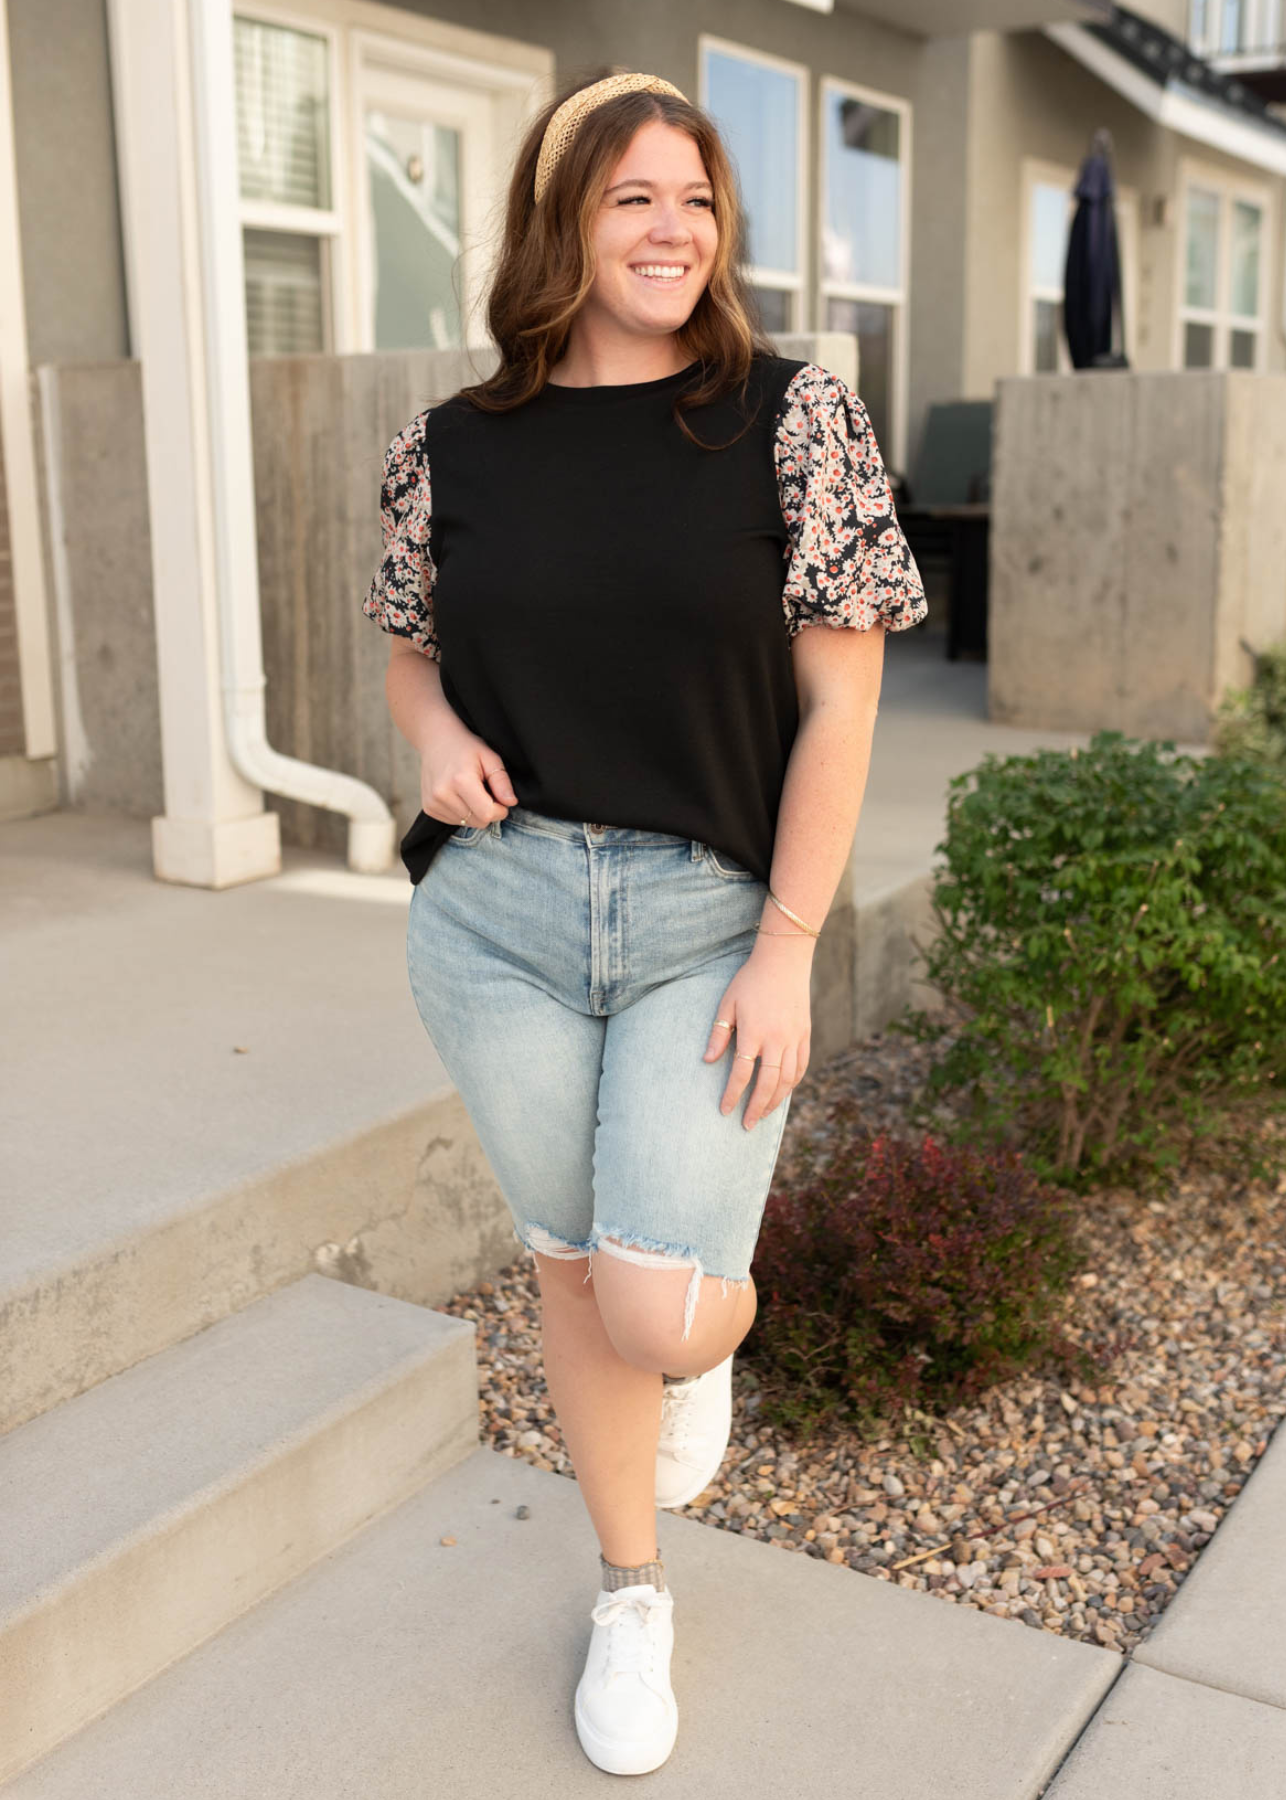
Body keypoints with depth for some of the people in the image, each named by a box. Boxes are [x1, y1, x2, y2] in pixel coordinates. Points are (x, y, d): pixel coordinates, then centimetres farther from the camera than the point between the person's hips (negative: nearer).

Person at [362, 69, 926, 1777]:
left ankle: (714, 1331, 33)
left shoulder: (796, 419, -4)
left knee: (659, 1314, -8)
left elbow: (838, 703, -6)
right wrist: (436, 732, -6)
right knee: (571, 1266, 13)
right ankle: (633, 1594, 37)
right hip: (498, 911, 3)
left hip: (712, 917, -2)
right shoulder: (453, 448, 3)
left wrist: (787, 948, -10)